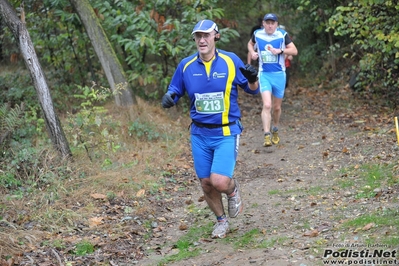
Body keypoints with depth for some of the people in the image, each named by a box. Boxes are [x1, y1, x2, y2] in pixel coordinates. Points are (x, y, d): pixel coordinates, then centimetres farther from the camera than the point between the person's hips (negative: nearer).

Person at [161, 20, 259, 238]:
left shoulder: (231, 61, -6)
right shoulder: (186, 65, -1)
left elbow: (252, 90, 2)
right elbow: (174, 92, 9)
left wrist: (253, 80, -21)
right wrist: (168, 98, -15)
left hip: (226, 132, -3)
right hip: (199, 134, 3)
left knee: (220, 181, -17)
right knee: (206, 184, 8)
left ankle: (233, 190, 20)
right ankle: (221, 221, 34)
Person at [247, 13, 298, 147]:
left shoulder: (282, 35, -4)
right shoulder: (257, 34, 0)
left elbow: (294, 51, -3)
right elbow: (250, 44, 22)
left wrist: (280, 50, -18)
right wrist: (252, 52, 1)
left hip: (279, 75, 1)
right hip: (264, 74, -1)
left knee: (277, 107, 13)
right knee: (267, 105, -18)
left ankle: (275, 131, 38)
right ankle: (267, 136, -18)